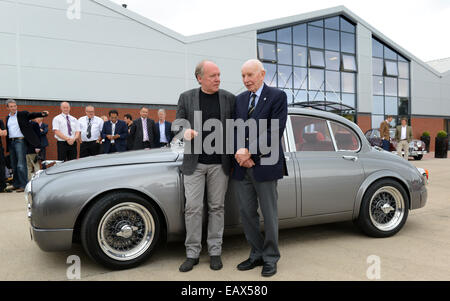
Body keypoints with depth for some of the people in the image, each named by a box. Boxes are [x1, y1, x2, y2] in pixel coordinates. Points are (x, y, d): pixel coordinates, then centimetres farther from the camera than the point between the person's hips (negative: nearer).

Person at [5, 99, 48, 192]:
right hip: (11, 142, 6)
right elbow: (7, 131, 17)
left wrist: (42, 114, -36)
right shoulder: (7, 117, 15)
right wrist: (7, 146, 15)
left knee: (21, 165, -10)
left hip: (20, 141, -6)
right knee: (13, 165, 12)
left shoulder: (22, 114, 0)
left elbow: (33, 115, -14)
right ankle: (16, 184, 21)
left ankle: (23, 185, -6)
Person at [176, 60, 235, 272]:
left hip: (220, 163, 1)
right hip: (194, 163, 0)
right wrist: (185, 132, -19)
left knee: (217, 207, 7)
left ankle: (215, 251, 19)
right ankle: (192, 253, 14)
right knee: (192, 208, 1)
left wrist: (234, 158, 1)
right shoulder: (186, 98, 3)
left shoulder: (229, 98, 4)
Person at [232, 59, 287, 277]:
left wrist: (249, 151, -15)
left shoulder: (277, 96, -2)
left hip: (265, 165, -5)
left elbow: (275, 131, -12)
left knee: (269, 214, 6)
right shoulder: (239, 99, 14)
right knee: (246, 213, 10)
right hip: (241, 167, 5)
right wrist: (239, 153, -9)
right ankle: (257, 254, 26)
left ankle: (270, 258, 22)